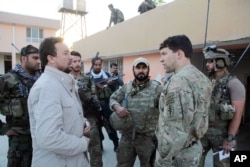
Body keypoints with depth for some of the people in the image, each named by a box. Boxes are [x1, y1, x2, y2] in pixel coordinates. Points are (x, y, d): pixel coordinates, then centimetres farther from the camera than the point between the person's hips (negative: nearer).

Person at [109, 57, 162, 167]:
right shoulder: (127, 87, 4)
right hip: (127, 136, 4)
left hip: (147, 137, -3)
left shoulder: (156, 87, -9)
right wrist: (117, 106, -13)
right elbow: (113, 98, 10)